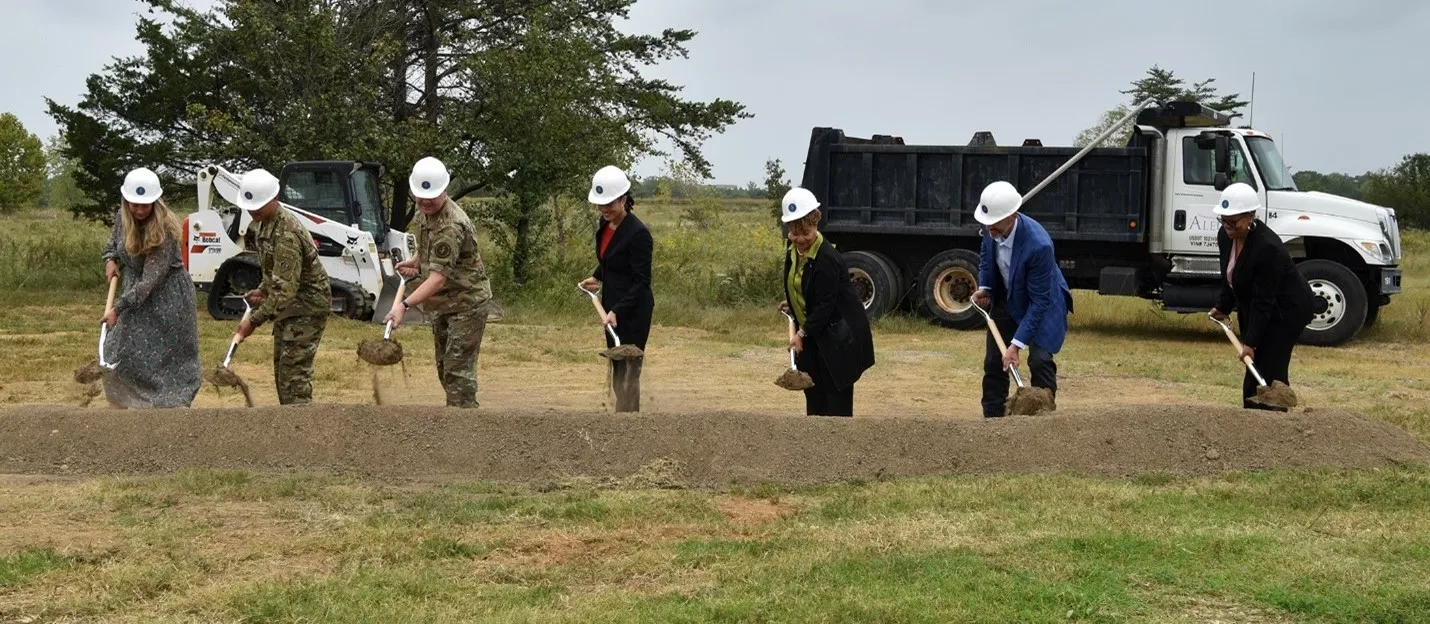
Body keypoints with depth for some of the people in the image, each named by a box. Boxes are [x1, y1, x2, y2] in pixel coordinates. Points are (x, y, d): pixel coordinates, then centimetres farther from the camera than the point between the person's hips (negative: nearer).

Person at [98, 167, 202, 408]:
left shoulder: (163, 230, -27)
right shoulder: (123, 216, -6)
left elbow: (150, 281, -30)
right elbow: (113, 241, 20)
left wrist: (118, 308, -31)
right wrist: (110, 260, -1)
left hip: (166, 296, -8)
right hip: (137, 293, 8)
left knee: (165, 358, -5)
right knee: (122, 351, 10)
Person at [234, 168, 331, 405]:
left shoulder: (286, 234, -27)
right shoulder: (265, 223, 4)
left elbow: (285, 289, -31)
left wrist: (254, 320, -30)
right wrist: (261, 290, 4)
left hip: (307, 305, -10)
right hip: (288, 305, 10)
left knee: (295, 370, -13)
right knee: (282, 369, 14)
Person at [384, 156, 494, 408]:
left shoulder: (452, 225, -28)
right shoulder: (424, 213, 3)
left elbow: (438, 277, -34)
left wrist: (405, 305, -42)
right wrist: (415, 261, 6)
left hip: (467, 304, -10)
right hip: (440, 304, 10)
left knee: (458, 368, -10)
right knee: (444, 367, 16)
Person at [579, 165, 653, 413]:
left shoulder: (638, 233, -20)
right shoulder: (604, 224, 5)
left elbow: (641, 282, -20)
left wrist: (617, 311, -26)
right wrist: (597, 278, 11)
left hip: (632, 311, -9)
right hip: (612, 305, 9)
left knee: (626, 372, -7)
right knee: (616, 369, 12)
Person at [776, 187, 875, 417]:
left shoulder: (827, 259, -26)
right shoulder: (792, 250, 1)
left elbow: (825, 304, -24)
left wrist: (803, 332, -23)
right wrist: (792, 304, 6)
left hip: (839, 334, -9)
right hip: (812, 334, 9)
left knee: (837, 392, -4)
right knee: (813, 391, 14)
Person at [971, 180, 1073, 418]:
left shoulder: (1038, 245, -38)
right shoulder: (992, 228, -19)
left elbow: (1039, 301, -31)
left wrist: (1017, 344, -32)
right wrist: (984, 287, -9)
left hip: (1042, 303, -6)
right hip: (1006, 299, 6)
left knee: (1040, 361, -18)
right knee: (993, 362, 7)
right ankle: (992, 418, 19)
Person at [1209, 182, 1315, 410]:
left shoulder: (1268, 247, -32)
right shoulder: (1225, 236, -8)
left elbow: (1264, 301, -29)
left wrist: (1250, 342, -28)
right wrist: (1223, 307, 19)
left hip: (1286, 309, -8)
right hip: (1252, 307, 8)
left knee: (1270, 371, -11)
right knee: (1253, 372, 5)